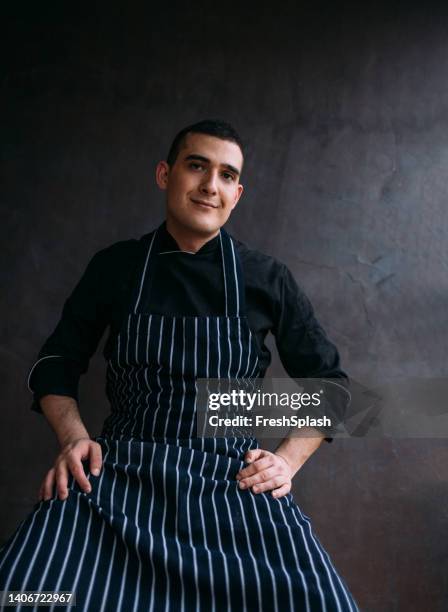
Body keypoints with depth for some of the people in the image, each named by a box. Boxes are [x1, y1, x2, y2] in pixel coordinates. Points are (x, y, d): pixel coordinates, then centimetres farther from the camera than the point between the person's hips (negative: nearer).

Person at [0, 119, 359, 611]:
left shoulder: (268, 280, 8)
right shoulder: (115, 267, 9)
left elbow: (327, 384, 15)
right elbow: (57, 363, 18)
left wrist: (287, 460, 1)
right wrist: (73, 437, 0)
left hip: (236, 479, 1)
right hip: (118, 473, 0)